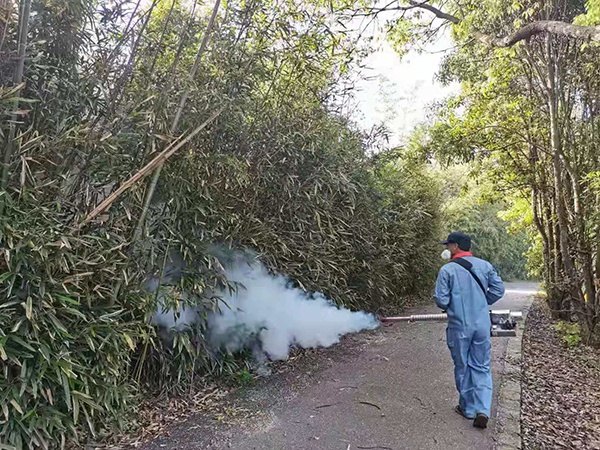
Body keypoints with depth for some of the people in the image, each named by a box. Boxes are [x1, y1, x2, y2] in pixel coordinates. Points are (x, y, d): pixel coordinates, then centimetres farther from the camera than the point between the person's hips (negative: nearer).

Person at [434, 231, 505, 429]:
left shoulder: (447, 269, -12)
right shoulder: (484, 265, 0)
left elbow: (441, 300, -14)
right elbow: (498, 289, 5)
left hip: (459, 326, -3)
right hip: (482, 324, 3)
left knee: (462, 368, 14)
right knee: (482, 368, 13)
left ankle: (468, 408, 27)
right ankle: (482, 410, 3)